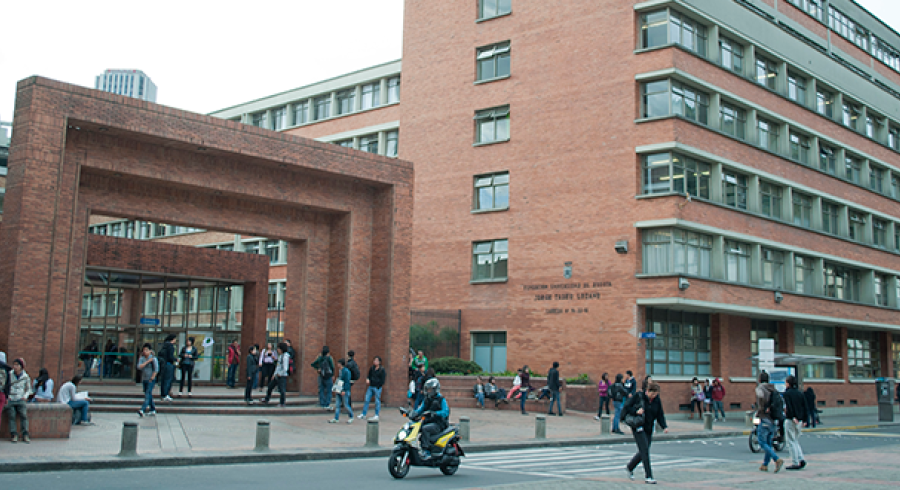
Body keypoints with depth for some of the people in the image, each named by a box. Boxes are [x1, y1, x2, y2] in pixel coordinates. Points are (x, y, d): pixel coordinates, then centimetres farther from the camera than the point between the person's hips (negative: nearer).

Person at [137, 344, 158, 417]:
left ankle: (142, 410, -24)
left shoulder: (154, 358, -8)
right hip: (144, 380, 6)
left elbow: (156, 370, -11)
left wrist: (152, 378, -14)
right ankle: (153, 410, 19)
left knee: (148, 394, -14)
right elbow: (139, 366, -9)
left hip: (151, 380, -6)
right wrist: (147, 361, -16)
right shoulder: (142, 358, 6)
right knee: (149, 395, 11)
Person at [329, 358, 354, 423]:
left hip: (344, 391, -9)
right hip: (339, 390, 9)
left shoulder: (346, 371, -14)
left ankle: (351, 417, 17)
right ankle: (336, 419, 7)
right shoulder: (340, 371, 13)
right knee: (337, 404, 5)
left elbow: (347, 381, -17)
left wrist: (344, 390, -21)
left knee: (346, 405, -1)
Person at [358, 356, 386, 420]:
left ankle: (376, 416, 7)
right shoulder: (371, 368, 8)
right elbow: (369, 375, 15)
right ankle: (363, 414, 13)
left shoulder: (382, 369, -7)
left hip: (377, 387, -6)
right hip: (370, 386, 6)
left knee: (377, 401, 0)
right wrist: (367, 379, -7)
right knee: (367, 400, 6)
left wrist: (378, 387, -11)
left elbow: (382, 379, -7)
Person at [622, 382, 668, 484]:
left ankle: (630, 467, 34)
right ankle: (648, 476, -7)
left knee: (643, 452, 11)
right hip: (638, 428, -6)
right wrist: (636, 411, -23)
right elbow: (626, 407, -7)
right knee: (645, 451, -11)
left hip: (649, 429, 6)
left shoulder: (657, 400, 4)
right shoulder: (638, 397, -10)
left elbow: (660, 414, 6)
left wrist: (664, 426, -8)